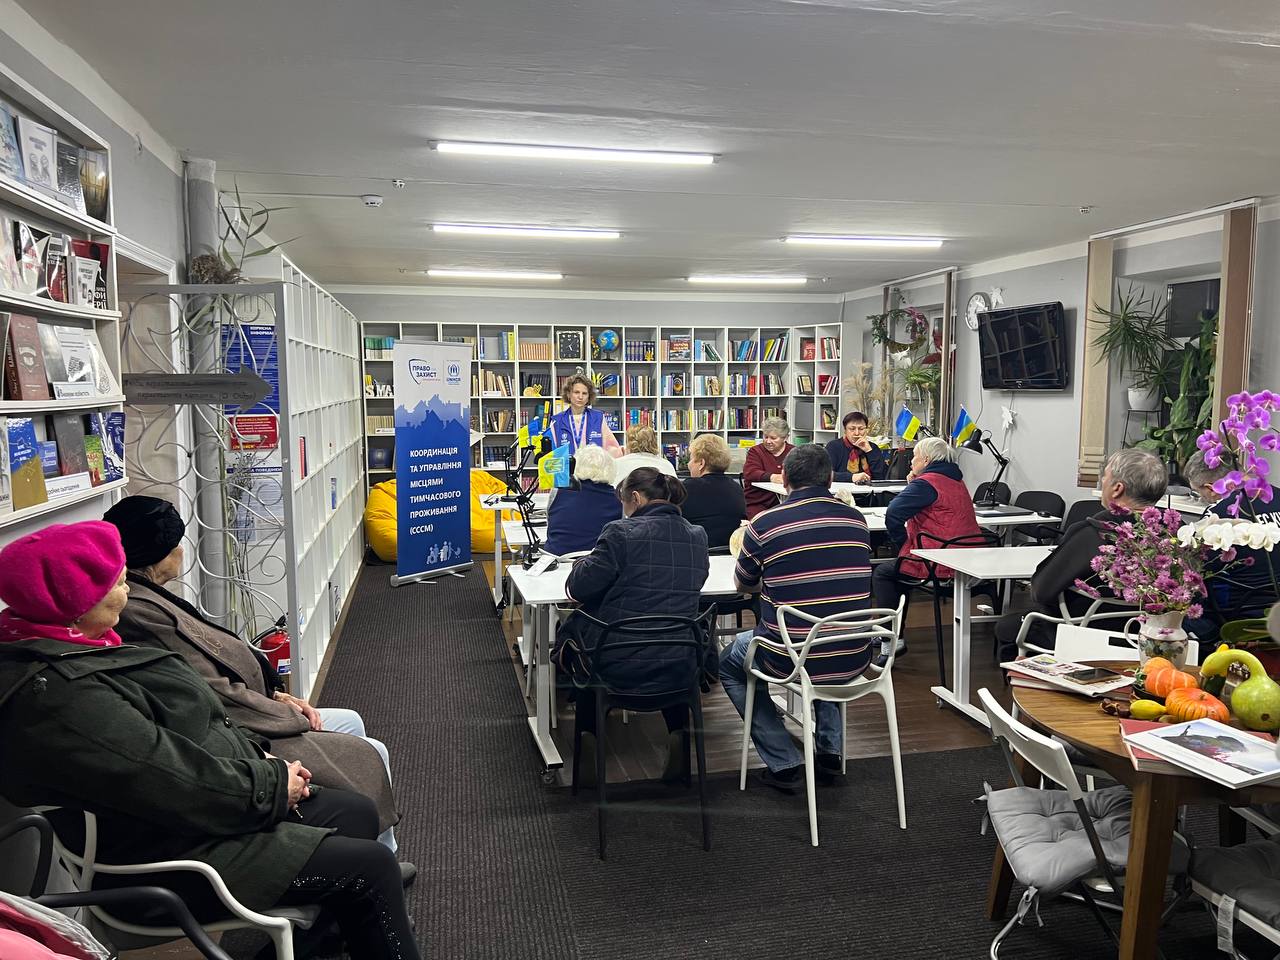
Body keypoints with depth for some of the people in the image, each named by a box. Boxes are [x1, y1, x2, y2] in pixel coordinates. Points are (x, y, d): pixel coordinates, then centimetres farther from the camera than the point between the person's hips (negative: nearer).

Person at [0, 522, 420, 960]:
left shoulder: (70, 650, 5)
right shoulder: (57, 694, -29)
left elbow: (188, 721, 12)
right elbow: (177, 784, -28)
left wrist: (259, 756, 2)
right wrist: (273, 783, -14)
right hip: (172, 861, -10)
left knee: (357, 813, 12)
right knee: (372, 868, -9)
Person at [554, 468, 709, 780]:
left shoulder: (623, 533, -14)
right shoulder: (697, 536, 3)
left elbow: (578, 589, -9)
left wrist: (584, 564, 12)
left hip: (622, 664, -4)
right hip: (679, 666, 5)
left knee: (569, 633, 25)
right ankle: (677, 730, 22)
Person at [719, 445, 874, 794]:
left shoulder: (764, 525, -11)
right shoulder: (856, 519, 0)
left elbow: (743, 585, 8)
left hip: (793, 660, -4)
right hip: (855, 661, 4)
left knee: (729, 665, 26)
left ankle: (784, 763, 18)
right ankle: (831, 751, 34)